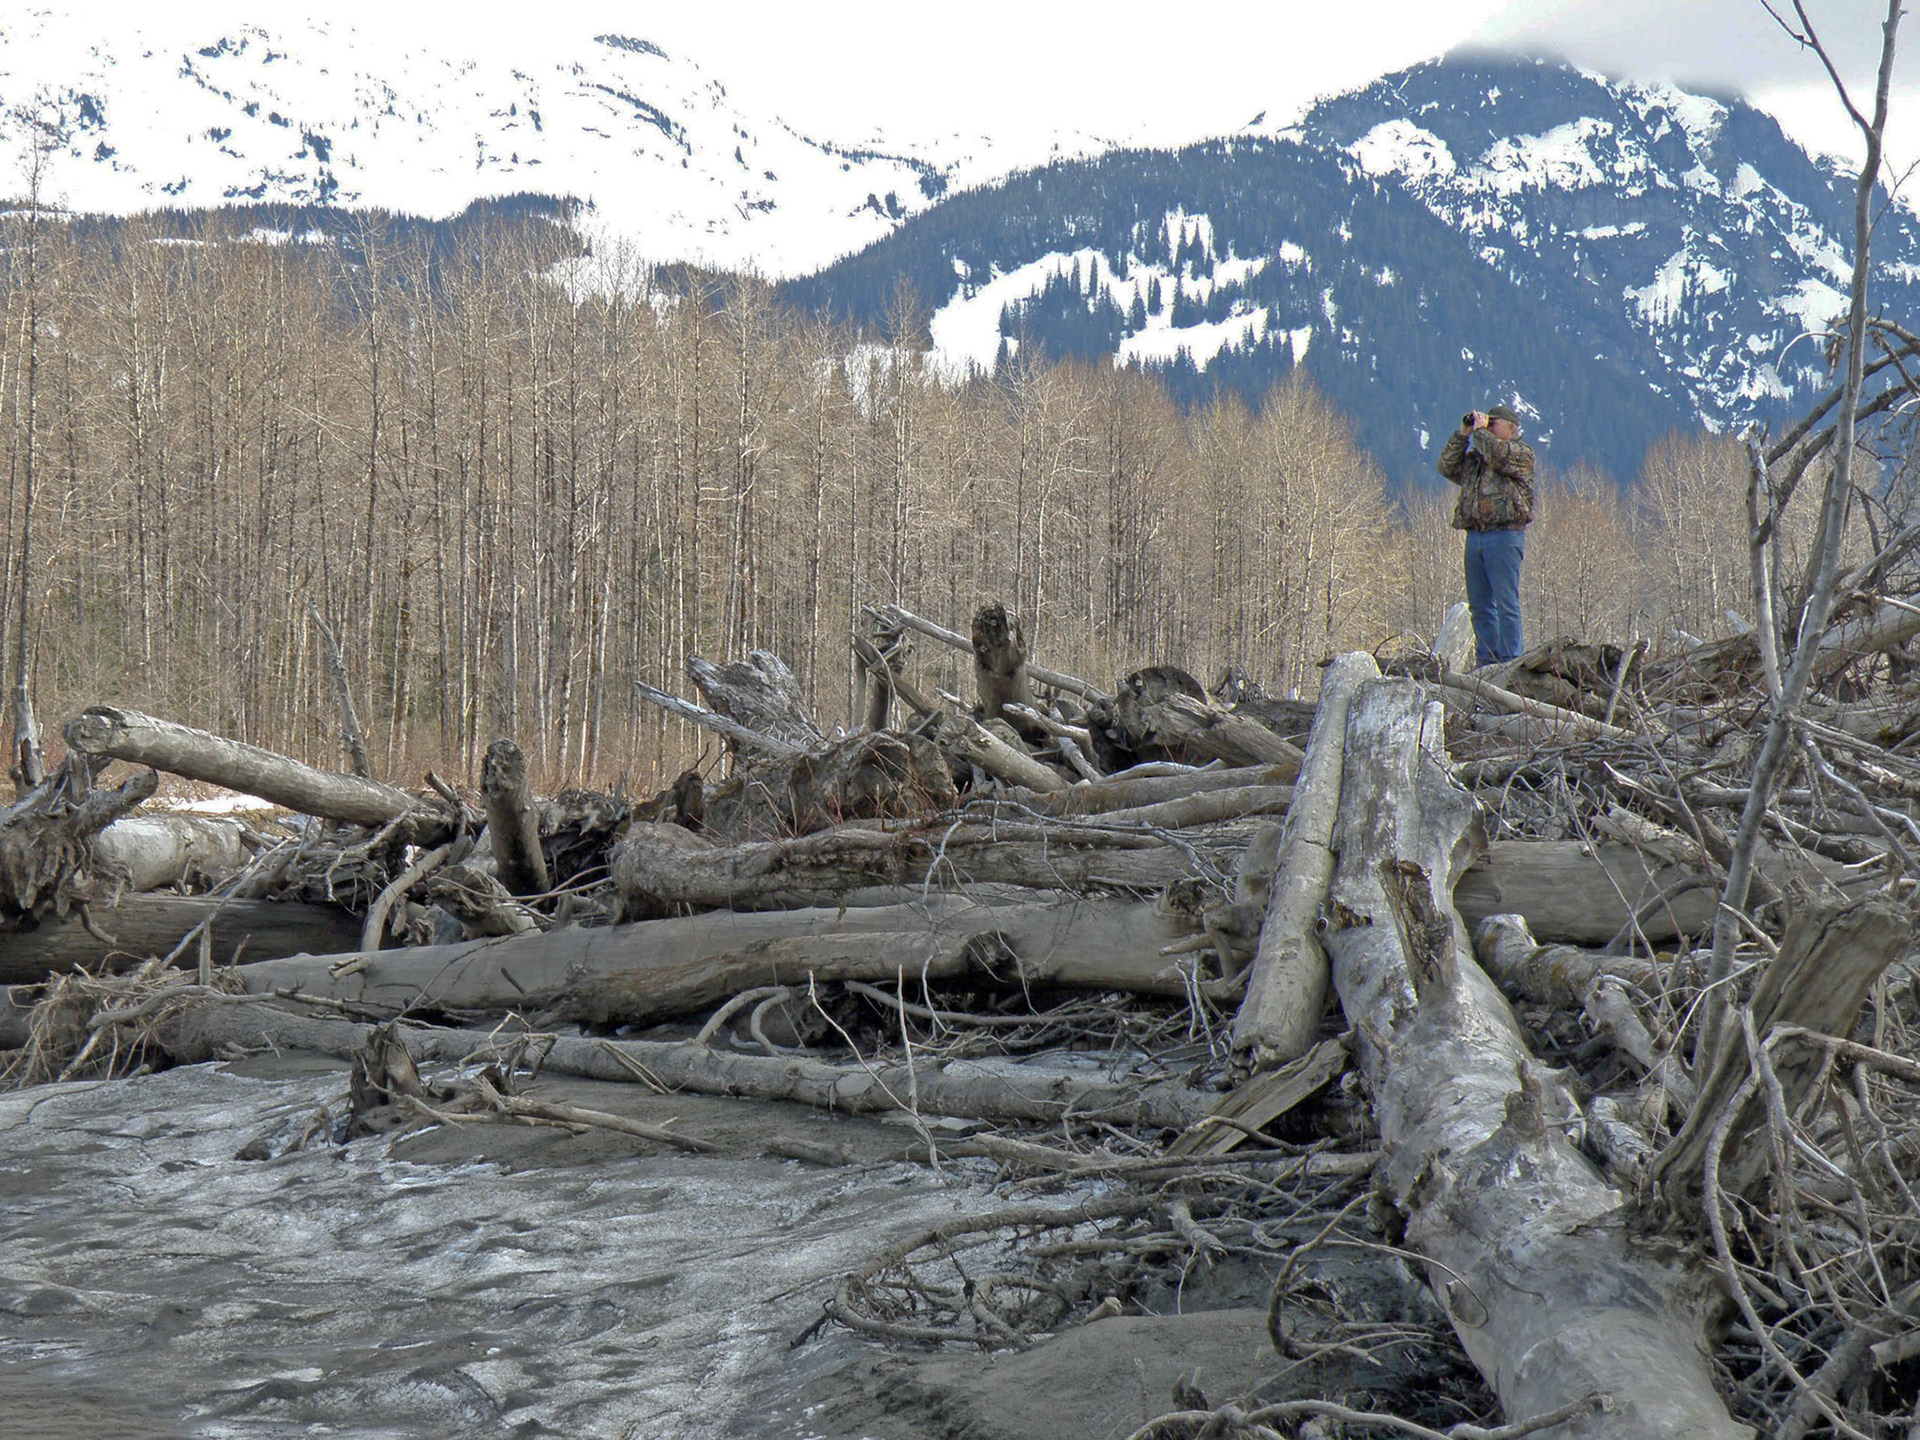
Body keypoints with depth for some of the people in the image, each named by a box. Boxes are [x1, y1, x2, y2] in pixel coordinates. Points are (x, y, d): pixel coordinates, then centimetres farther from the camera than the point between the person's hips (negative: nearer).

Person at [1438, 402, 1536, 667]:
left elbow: (1499, 455, -16)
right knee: (1480, 605, 7)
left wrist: (1480, 431, -3)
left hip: (1505, 536, -7)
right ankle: (1486, 662, 11)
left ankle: (1509, 662, -8)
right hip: (1475, 536, 7)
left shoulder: (1522, 452, 3)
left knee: (1506, 603, -8)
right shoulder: (1474, 456, 22)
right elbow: (1447, 467, 15)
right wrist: (1462, 435, 10)